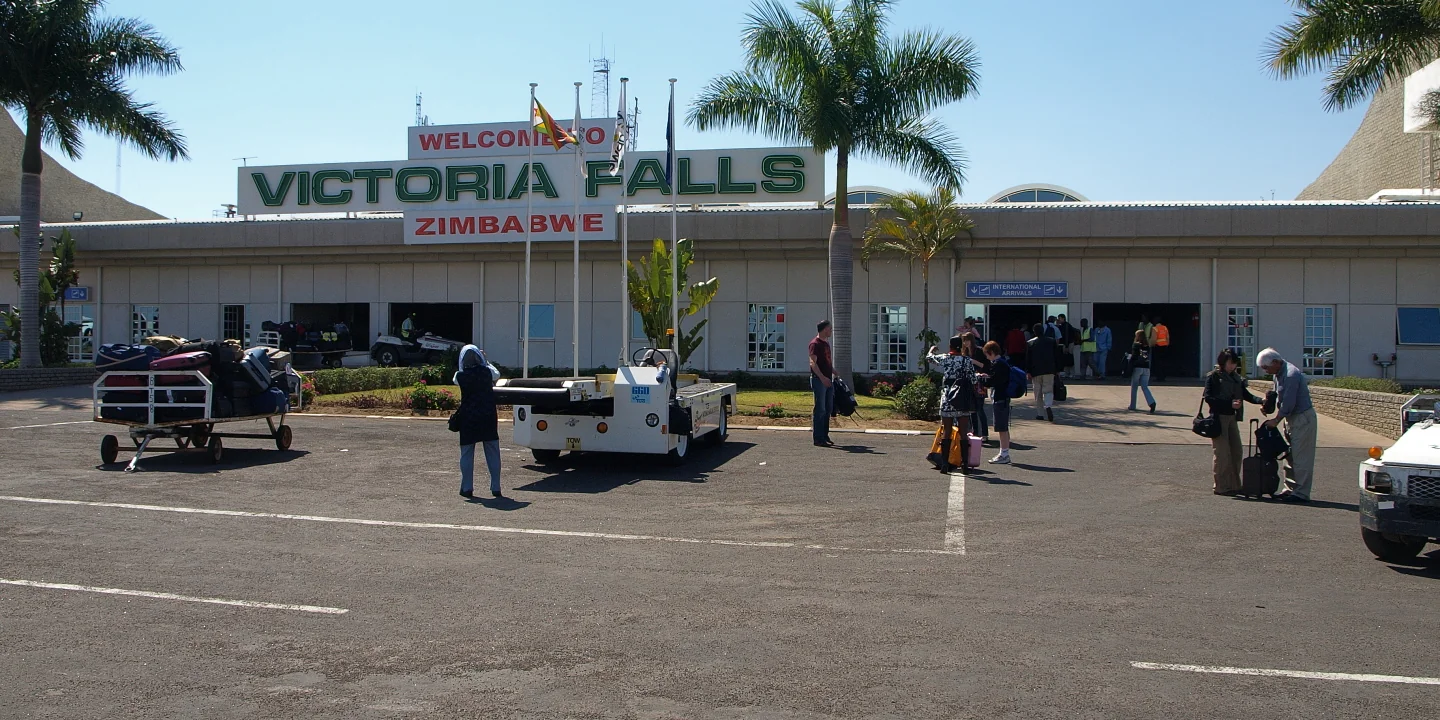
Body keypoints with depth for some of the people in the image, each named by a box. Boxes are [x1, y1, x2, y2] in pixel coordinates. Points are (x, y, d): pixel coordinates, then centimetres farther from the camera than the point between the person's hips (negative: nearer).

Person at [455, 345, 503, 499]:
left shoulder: (460, 376, -10)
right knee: (493, 453, 8)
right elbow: (497, 374, 17)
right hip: (488, 418, 1)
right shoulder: (487, 372, -7)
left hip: (468, 419, -1)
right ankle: (496, 488, 8)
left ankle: (467, 488, 10)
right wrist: (486, 362, 28)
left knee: (466, 454, 10)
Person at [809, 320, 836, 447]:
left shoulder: (826, 343, 18)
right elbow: (813, 363, -20)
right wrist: (822, 377, -28)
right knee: (820, 409, -7)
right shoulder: (815, 344, -11)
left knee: (828, 409, 12)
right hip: (819, 380, -9)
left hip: (828, 380, 9)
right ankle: (818, 439, -4)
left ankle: (824, 436, 20)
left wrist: (835, 373, 26)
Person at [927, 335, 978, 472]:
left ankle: (944, 464, 3)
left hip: (947, 398, 0)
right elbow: (973, 381, 0)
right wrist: (973, 398, 15)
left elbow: (930, 357, 20)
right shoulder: (968, 360, -2)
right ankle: (965, 463, 3)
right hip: (963, 399, 0)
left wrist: (931, 350, 41)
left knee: (946, 432, 5)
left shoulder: (943, 358, 0)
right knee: (963, 432, 4)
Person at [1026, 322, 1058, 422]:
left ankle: (1040, 414, 9)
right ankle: (1048, 406, -25)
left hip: (1036, 371, -1)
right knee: (1048, 390, 4)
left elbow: (1027, 358, -1)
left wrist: (1028, 372, 0)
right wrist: (1057, 369, 13)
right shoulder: (1052, 341, 6)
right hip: (1049, 370, 1)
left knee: (1038, 393, 8)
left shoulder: (1030, 343, 2)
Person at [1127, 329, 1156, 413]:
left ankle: (1132, 405, 17)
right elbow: (1148, 357, 13)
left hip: (1137, 368, -4)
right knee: (1145, 387, 3)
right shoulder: (1148, 346, 9)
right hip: (1146, 368, 4)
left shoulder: (1136, 345, -5)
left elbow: (1133, 357, -11)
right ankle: (1152, 402, -20)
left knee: (1133, 387, 10)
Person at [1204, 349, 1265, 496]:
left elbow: (1246, 394, 8)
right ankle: (1221, 487, 1)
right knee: (1222, 453, -6)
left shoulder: (1236, 378, 13)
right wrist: (1230, 404, -20)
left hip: (1232, 417, 7)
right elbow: (1208, 398, -13)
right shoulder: (1213, 377, -6)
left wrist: (1260, 400, -11)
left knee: (1237, 452, 8)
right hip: (1219, 417, -7)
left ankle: (1234, 485, 16)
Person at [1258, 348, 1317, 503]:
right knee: (1289, 456, 12)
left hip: (1303, 418, -10)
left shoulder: (1291, 375, -22)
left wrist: (1276, 420, -12)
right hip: (1291, 418, 10)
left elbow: (1288, 403, -22)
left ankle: (1301, 493, -4)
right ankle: (1290, 489, 18)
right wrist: (1276, 416, 4)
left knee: (1301, 458, -7)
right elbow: (1279, 397, 16)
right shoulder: (1278, 374, 9)